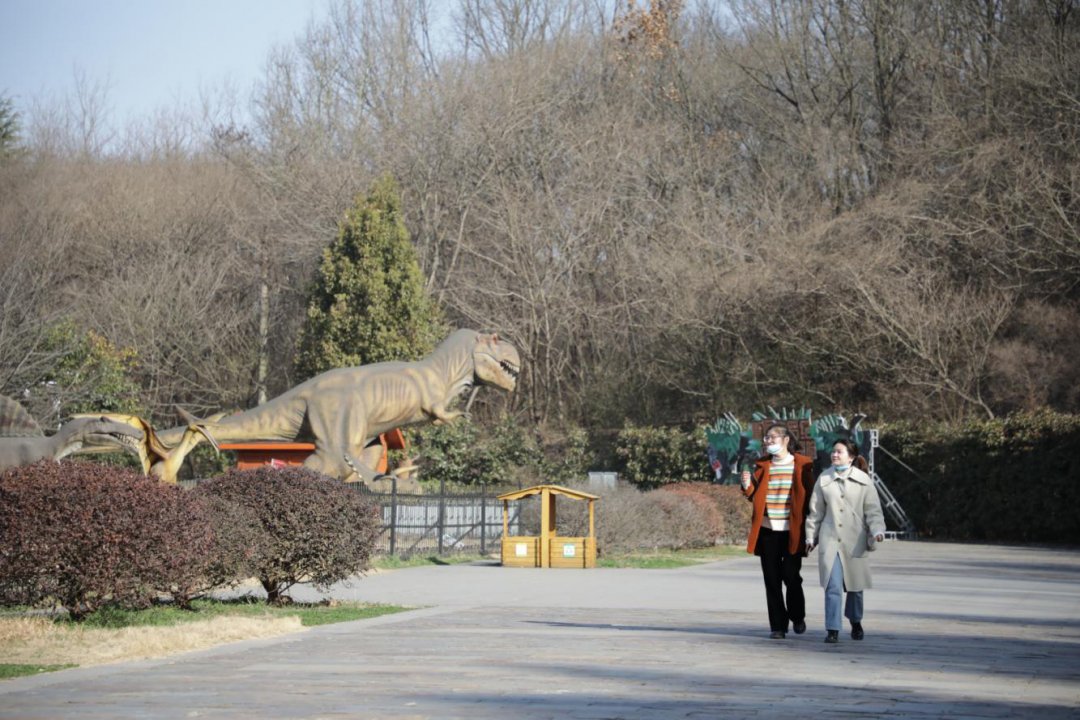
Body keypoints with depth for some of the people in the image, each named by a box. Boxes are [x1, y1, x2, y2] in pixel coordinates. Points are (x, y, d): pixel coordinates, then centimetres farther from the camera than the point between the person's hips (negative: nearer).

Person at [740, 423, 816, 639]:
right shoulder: (762, 466, 10)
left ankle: (797, 617, 20)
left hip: (792, 531, -3)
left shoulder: (802, 465, 1)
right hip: (768, 531, 3)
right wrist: (748, 486, -9)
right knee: (772, 580, 3)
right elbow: (755, 497, 12)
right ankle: (778, 625, 11)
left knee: (791, 576, -5)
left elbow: (810, 497, 2)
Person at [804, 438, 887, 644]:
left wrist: (877, 530, -16)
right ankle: (833, 630, -7)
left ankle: (855, 622, 34)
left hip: (855, 540, 0)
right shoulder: (824, 479, 6)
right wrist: (811, 537, 12)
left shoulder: (863, 480, 1)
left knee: (855, 584, 11)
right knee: (833, 585, -9)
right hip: (830, 540, 0)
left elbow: (873, 509, 0)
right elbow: (816, 511, 12)